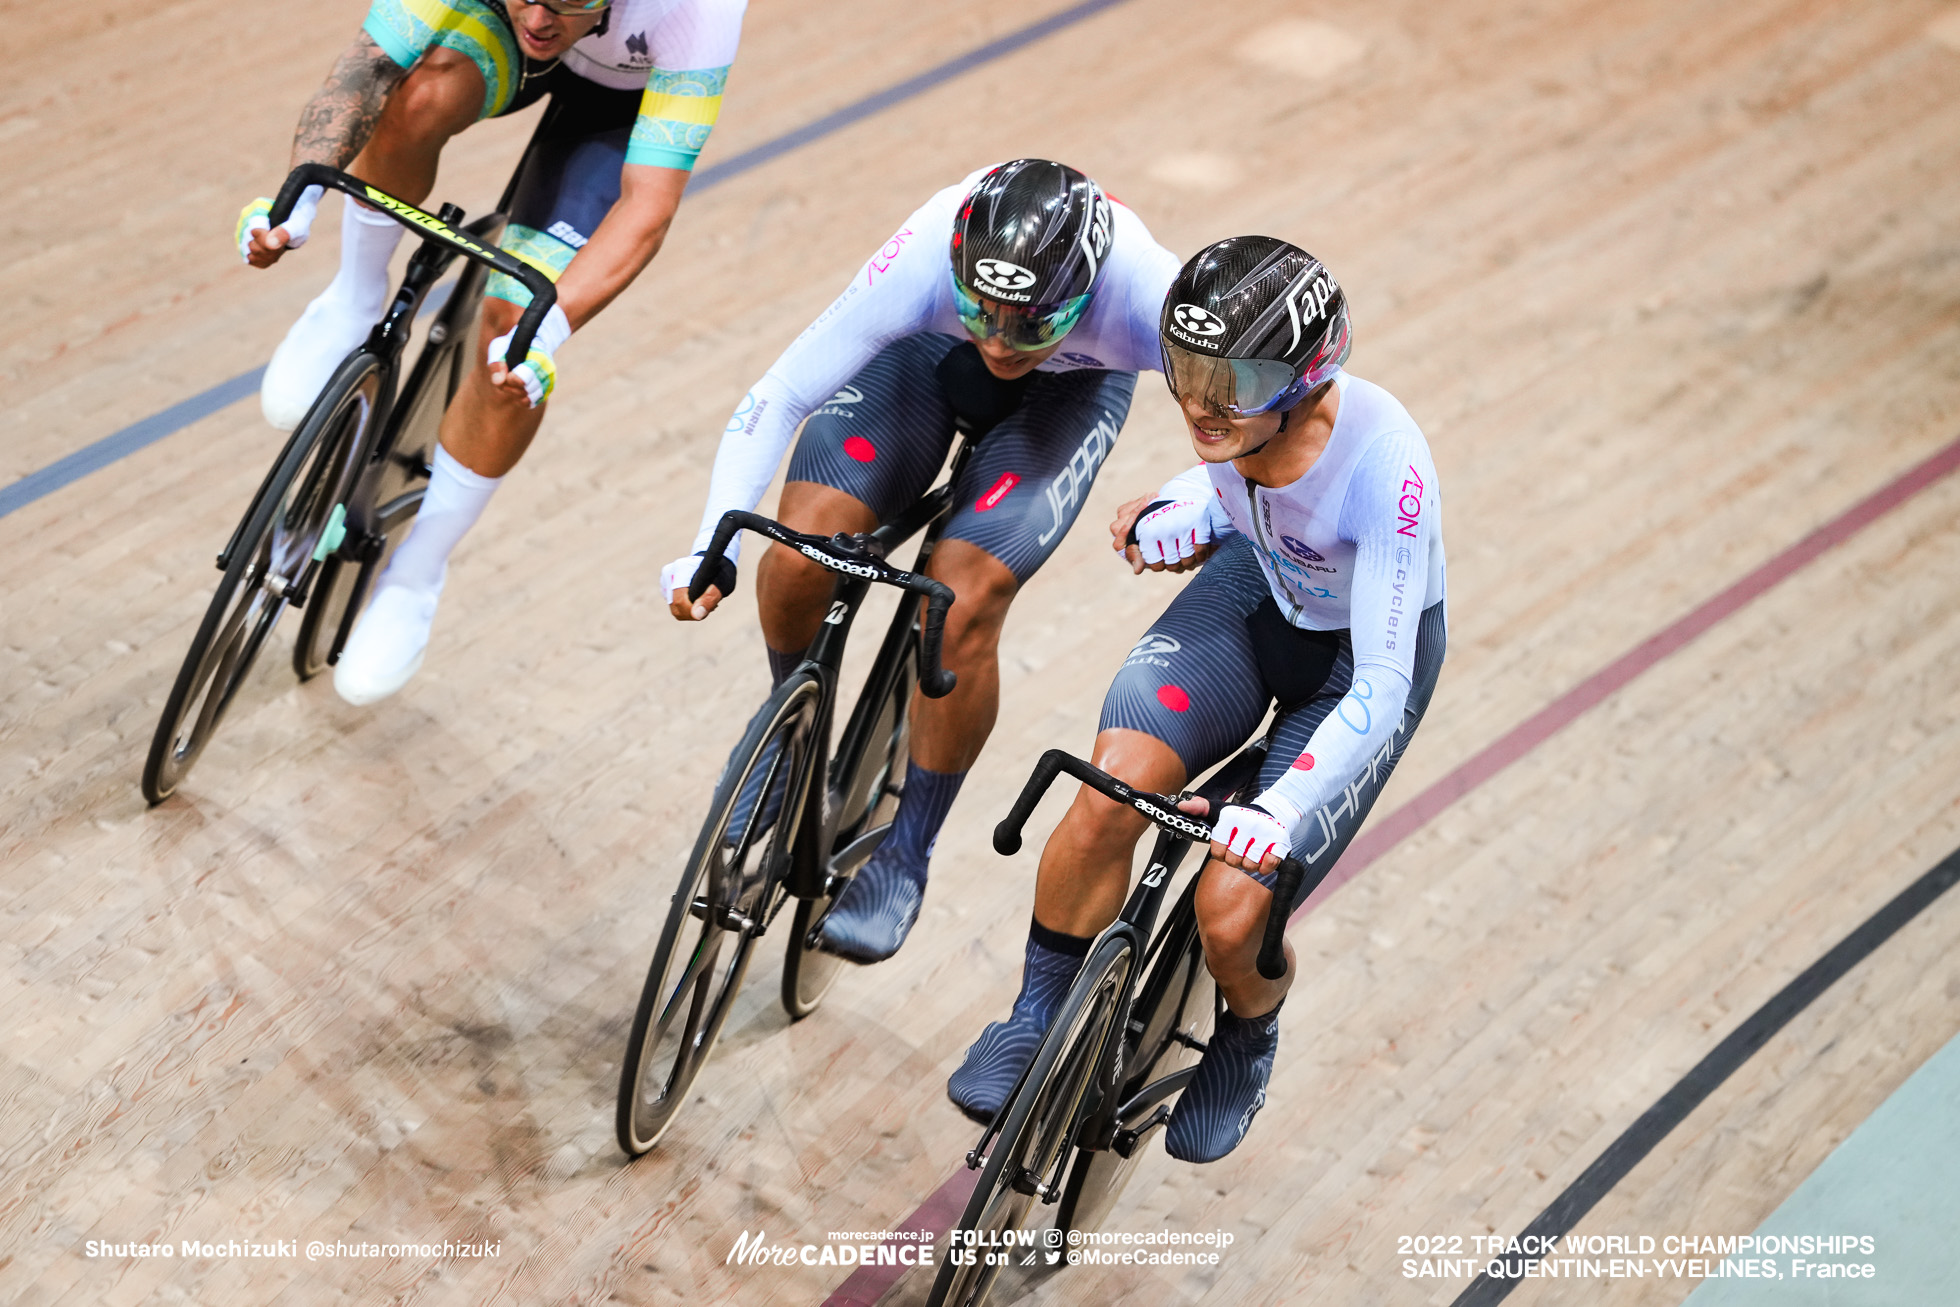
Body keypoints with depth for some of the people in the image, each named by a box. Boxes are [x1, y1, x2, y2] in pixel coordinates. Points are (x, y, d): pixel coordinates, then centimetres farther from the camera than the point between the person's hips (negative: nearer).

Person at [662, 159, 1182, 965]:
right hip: (935, 350, 1)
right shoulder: (927, 263, -39)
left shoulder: (1145, 300, -42)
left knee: (960, 607, -21)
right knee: (799, 557, -18)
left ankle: (907, 854, 2)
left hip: (1074, 384, -1)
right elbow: (776, 399, -32)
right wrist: (711, 551, -40)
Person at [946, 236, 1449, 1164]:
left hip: (1362, 653, -4)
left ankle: (1247, 1042, 21)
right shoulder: (1227, 396, -22)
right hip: (1255, 589, 4)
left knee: (1229, 912, -15)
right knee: (1114, 787, -23)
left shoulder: (1383, 467, -38)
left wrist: (1280, 811, -46)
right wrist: (1177, 513, -15)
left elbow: (1382, 686, -35)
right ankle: (1036, 1016, 1)